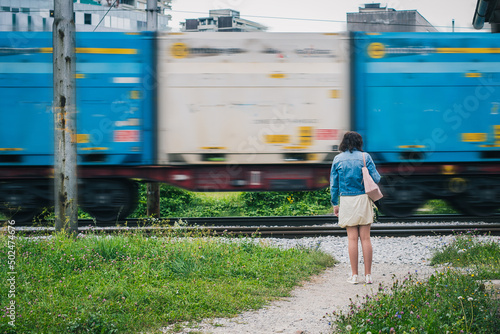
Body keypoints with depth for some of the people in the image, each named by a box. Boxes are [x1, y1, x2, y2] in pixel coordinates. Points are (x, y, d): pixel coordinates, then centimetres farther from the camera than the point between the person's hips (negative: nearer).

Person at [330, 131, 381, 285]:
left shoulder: (338, 159, 3)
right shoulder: (365, 157, -2)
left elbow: (333, 183, 5)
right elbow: (376, 178, -2)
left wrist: (335, 203, 12)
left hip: (347, 201, 1)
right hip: (363, 199, 0)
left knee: (352, 238, 3)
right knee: (365, 238, 2)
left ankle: (354, 275, 2)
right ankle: (368, 275, 1)